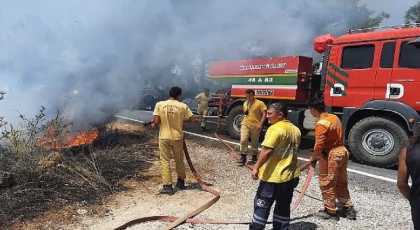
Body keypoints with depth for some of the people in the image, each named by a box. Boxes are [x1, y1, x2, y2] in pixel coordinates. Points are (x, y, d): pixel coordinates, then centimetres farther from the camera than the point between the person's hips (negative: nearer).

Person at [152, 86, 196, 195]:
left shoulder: (159, 104, -7)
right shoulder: (183, 106, -6)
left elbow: (156, 122, -12)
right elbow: (193, 120, -5)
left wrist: (154, 125, 11)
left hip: (164, 137, -1)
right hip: (177, 137, 1)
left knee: (165, 161, 6)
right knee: (179, 160, 19)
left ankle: (168, 186, 5)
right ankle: (181, 181, 33)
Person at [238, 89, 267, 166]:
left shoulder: (260, 103, -7)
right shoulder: (245, 104, 11)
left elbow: (264, 113, -10)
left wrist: (260, 124, -17)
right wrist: (245, 112, 7)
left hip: (255, 126, -3)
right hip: (245, 124, 4)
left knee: (254, 143, 9)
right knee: (243, 140, -10)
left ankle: (254, 158, 26)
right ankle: (243, 157, 1)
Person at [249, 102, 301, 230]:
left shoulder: (276, 129, -17)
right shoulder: (295, 130, 9)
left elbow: (267, 151, -24)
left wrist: (256, 168, -20)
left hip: (274, 176, -8)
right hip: (291, 175, 8)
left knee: (262, 204, 4)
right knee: (283, 206, 16)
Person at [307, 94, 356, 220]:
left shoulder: (321, 124, -21)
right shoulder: (334, 117, 6)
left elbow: (319, 146, -22)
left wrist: (313, 157, -4)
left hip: (331, 155, -9)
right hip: (342, 151, 9)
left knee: (326, 184, 7)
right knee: (341, 183, 19)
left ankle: (331, 211, 17)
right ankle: (348, 208, 27)